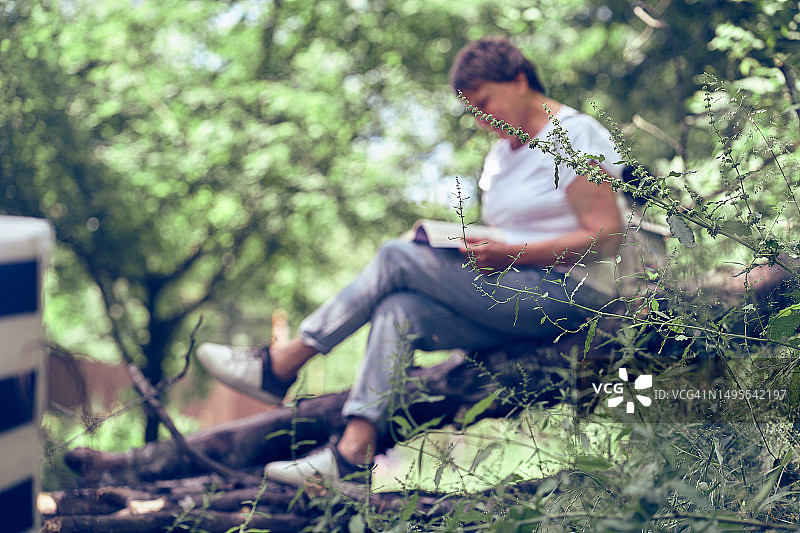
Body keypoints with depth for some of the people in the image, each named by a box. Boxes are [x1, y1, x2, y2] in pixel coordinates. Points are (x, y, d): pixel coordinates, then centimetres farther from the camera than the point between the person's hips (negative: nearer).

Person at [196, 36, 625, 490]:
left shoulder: (574, 134, -6)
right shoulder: (503, 155, 21)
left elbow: (607, 237, -14)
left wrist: (508, 254, -21)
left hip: (566, 295, -8)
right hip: (516, 300, 8)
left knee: (397, 258, -16)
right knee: (399, 312, -19)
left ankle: (280, 367, -10)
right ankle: (353, 452, -28)